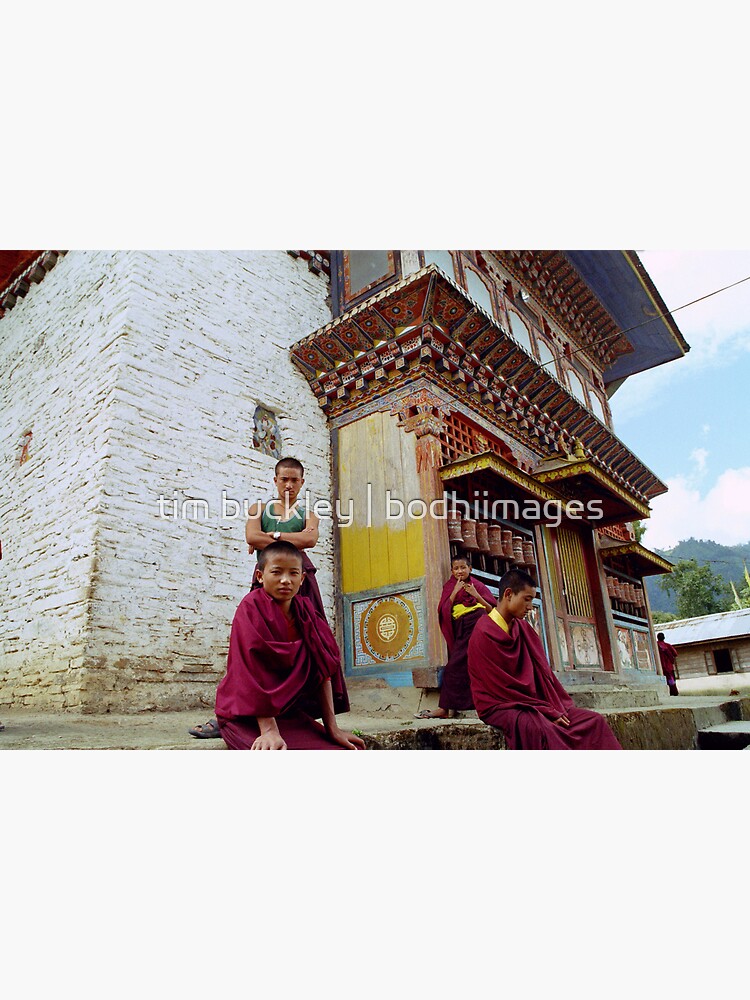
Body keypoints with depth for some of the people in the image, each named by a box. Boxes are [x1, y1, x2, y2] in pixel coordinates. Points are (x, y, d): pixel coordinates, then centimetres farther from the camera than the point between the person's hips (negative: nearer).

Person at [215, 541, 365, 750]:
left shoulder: (305, 611, 1)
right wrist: (268, 731, -29)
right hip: (245, 716, -6)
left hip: (290, 711, 6)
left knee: (350, 750, -10)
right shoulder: (251, 607, -14)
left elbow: (322, 669, -2)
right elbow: (254, 671, -22)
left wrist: (332, 727, -6)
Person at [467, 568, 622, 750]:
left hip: (534, 704, 8)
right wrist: (547, 711, -14)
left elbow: (542, 670, 9)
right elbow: (503, 686, -16)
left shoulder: (523, 628, 10)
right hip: (501, 706, -8)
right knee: (538, 728, -38)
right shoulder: (484, 633, -15)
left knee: (594, 720, -4)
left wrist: (556, 707, -4)